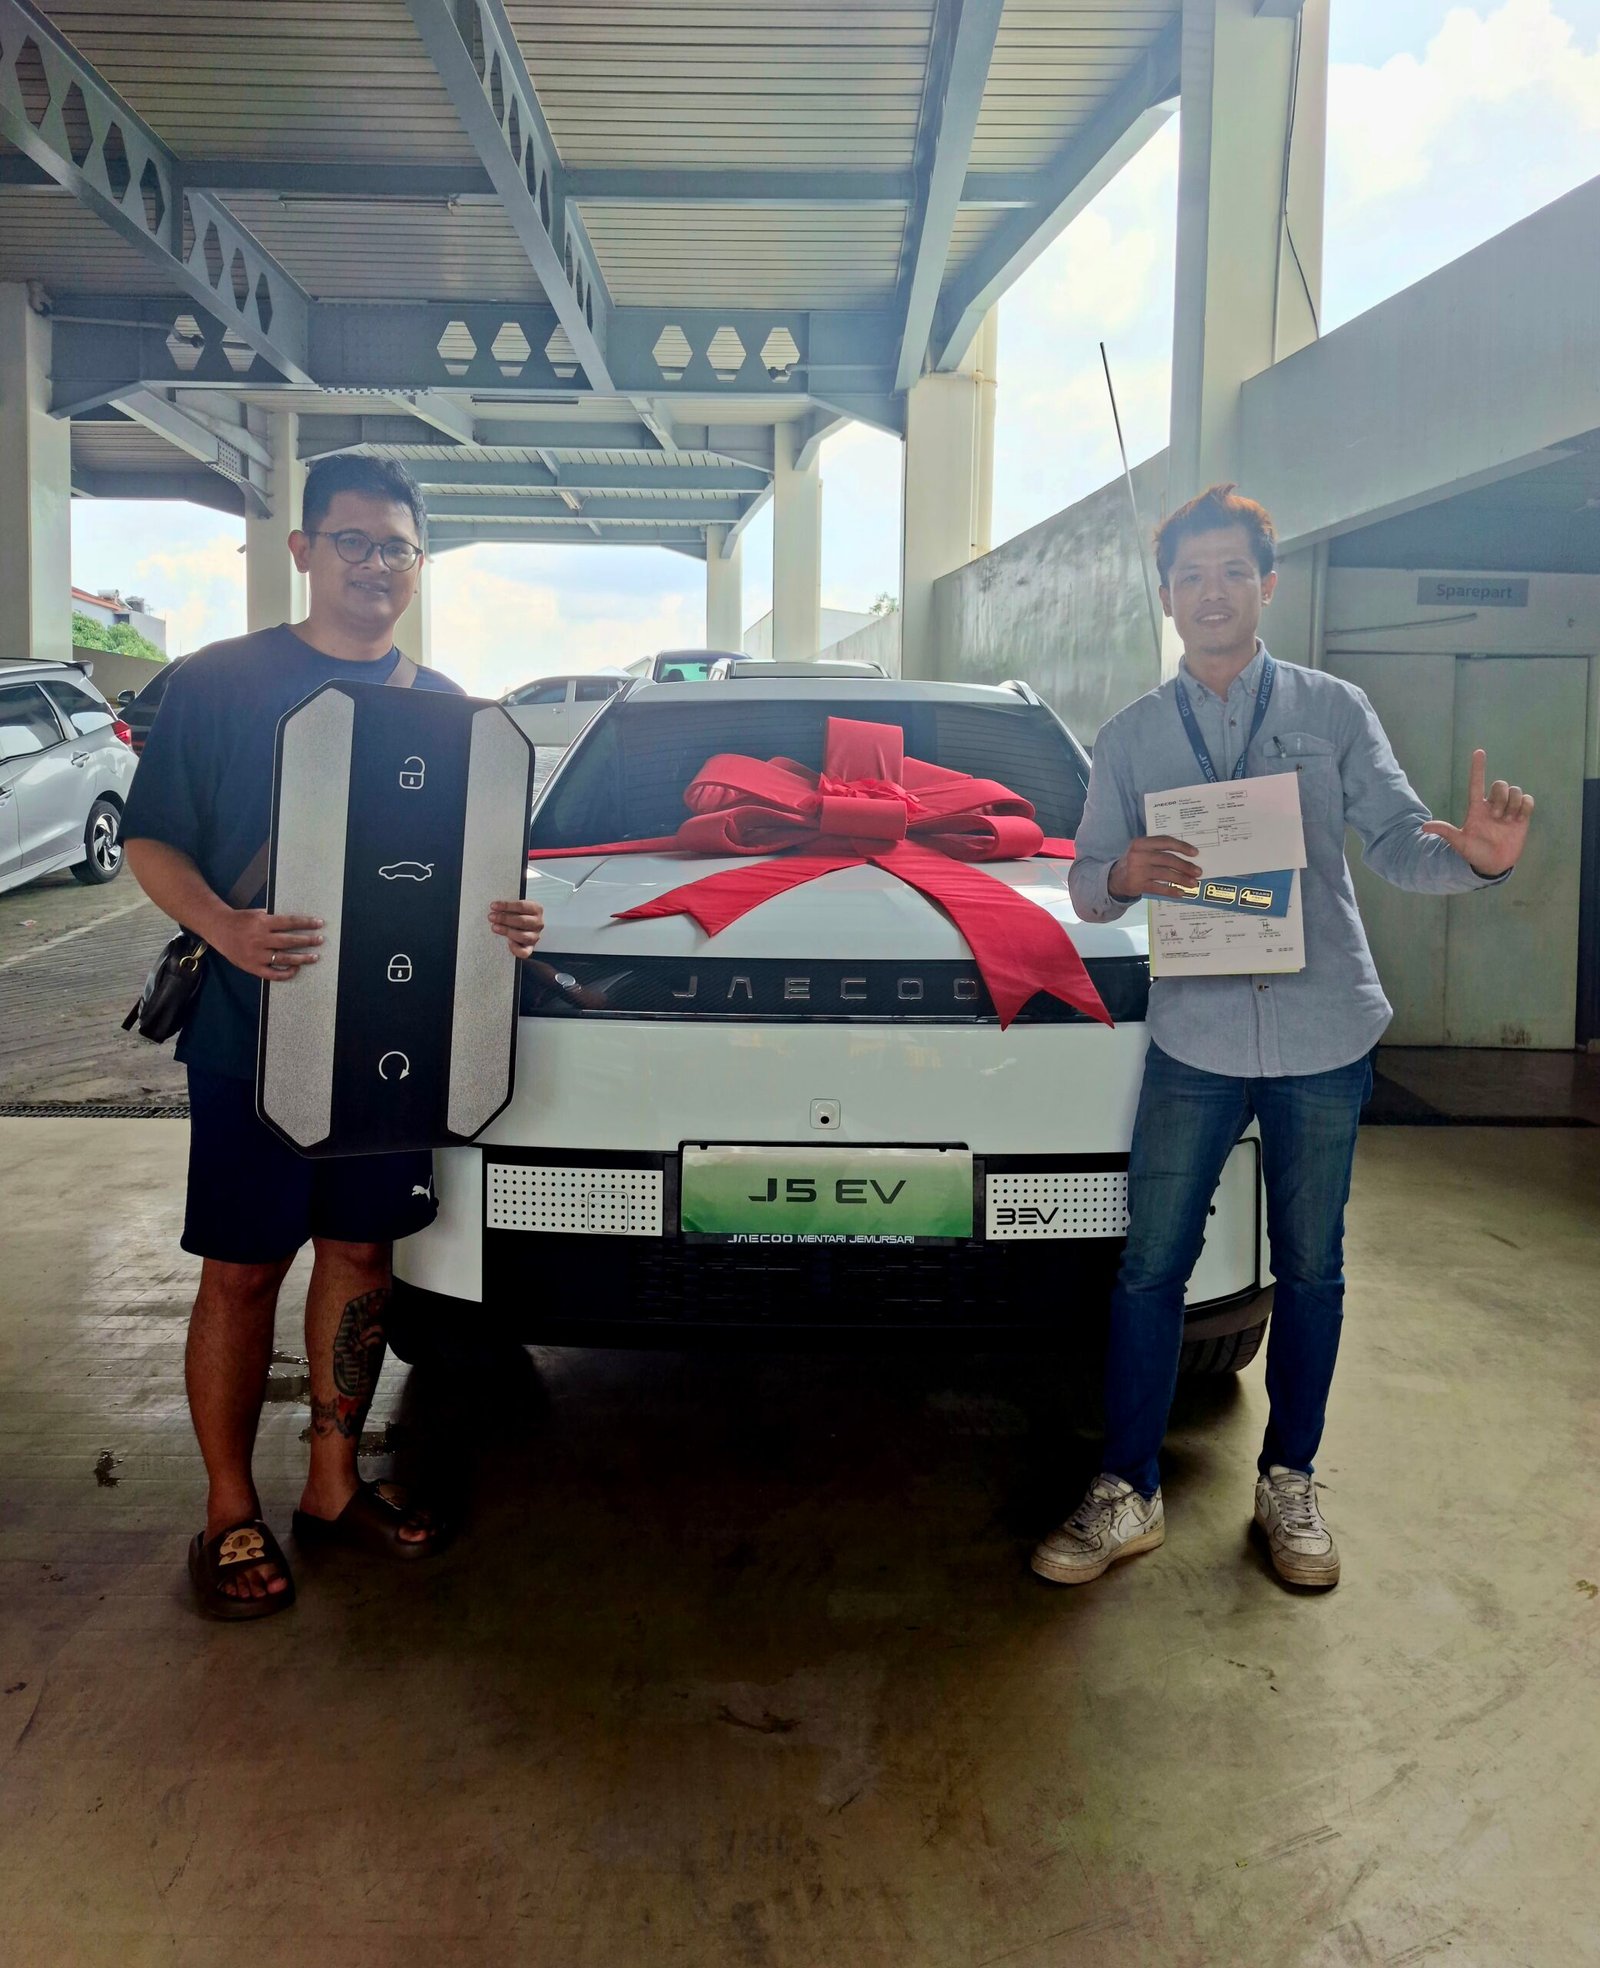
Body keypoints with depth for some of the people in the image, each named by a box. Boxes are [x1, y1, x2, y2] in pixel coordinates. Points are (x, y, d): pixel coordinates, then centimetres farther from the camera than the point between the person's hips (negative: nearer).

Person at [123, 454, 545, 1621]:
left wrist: (504, 924, -9)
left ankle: (335, 1484, 28)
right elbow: (152, 840, -5)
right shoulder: (221, 682, -4)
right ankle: (231, 1515, 19)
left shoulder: (443, 707, 9)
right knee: (243, 1269, 4)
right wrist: (226, 930, -25)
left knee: (360, 1253, 12)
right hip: (251, 1034, -4)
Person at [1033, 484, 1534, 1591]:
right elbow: (1088, 887, 6)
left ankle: (1290, 1484, 27)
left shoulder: (1333, 711, 4)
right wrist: (1124, 875, -18)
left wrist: (1474, 854, -26)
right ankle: (1129, 1494, 15)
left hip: (1323, 1036, 0)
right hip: (1196, 1041, 1)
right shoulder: (1131, 738, 7)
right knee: (1152, 1268, 2)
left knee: (1310, 1270, 10)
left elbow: (1398, 844, -3)